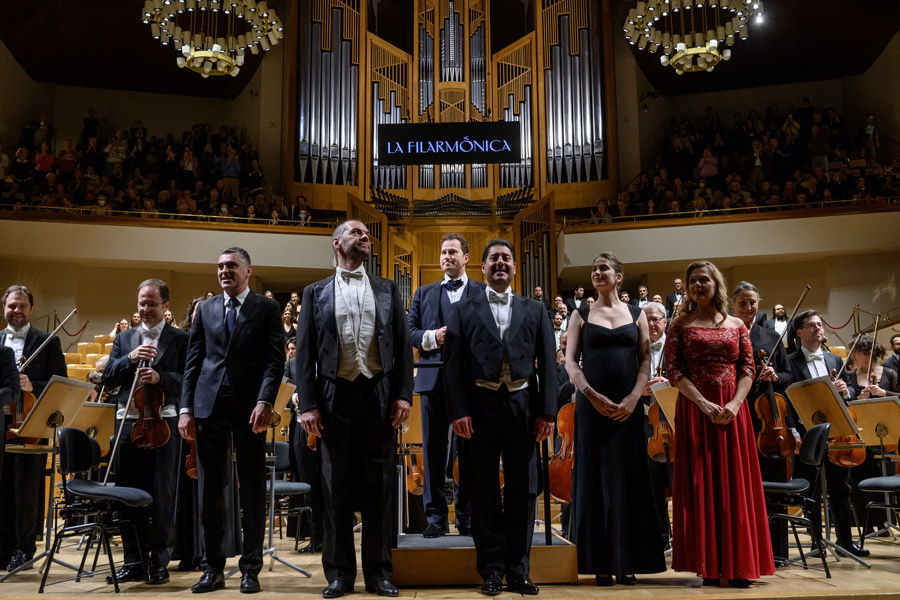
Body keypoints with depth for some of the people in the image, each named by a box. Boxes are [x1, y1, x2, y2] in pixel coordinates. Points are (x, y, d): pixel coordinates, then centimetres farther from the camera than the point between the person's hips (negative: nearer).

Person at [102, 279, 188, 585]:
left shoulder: (180, 339, 4)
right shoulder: (124, 339, 16)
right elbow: (108, 378, 7)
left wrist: (160, 377, -20)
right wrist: (130, 359, -9)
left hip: (162, 422, -4)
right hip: (127, 422, 4)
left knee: (162, 498, 0)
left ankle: (159, 562, 11)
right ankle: (134, 562, 19)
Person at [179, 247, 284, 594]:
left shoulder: (266, 308, 3)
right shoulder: (205, 309, 13)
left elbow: (274, 358, -5)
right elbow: (193, 361, 11)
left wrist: (265, 401, -18)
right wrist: (186, 409, 2)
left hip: (249, 408, -3)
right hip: (209, 406, 3)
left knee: (252, 491, 5)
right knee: (210, 491, 7)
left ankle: (250, 569, 15)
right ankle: (214, 568, 19)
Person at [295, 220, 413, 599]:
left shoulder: (387, 290, 12)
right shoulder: (316, 293, 9)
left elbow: (403, 345, 7)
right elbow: (305, 351, 3)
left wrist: (403, 394, -4)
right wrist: (308, 404, -5)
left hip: (379, 396, 1)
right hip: (335, 397, -1)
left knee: (378, 486, 5)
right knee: (337, 487, 5)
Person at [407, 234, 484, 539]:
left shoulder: (484, 293, 9)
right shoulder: (424, 293, 17)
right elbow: (410, 330, 11)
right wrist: (432, 337, -7)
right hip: (433, 378, 2)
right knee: (433, 449, 5)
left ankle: (467, 516, 15)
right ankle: (435, 515, 13)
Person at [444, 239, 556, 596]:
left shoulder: (534, 311, 12)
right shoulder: (464, 311, 8)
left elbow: (547, 363, 6)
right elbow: (454, 364, 0)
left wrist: (547, 411, -3)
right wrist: (460, 411, -10)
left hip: (523, 405, 2)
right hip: (481, 406, -1)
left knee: (523, 490, 7)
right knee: (485, 492, 5)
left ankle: (518, 570, 17)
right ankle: (492, 569, 15)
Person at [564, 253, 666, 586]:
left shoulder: (636, 314, 10)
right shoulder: (581, 315, 7)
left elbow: (645, 361, 4)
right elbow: (571, 361, 0)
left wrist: (633, 399, -10)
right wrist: (592, 395, -14)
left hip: (628, 407, 1)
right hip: (592, 406, 0)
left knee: (627, 480, 2)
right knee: (595, 480, 2)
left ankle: (627, 561, 10)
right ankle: (601, 562, 9)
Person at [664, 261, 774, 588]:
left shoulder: (736, 325, 11)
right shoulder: (680, 325, 5)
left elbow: (748, 369, 6)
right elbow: (674, 371, -3)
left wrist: (734, 404, -11)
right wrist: (704, 404, -14)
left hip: (732, 411, 2)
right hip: (695, 410, -2)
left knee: (735, 482, 1)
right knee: (701, 483, -1)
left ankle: (737, 563, 9)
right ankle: (709, 564, 5)